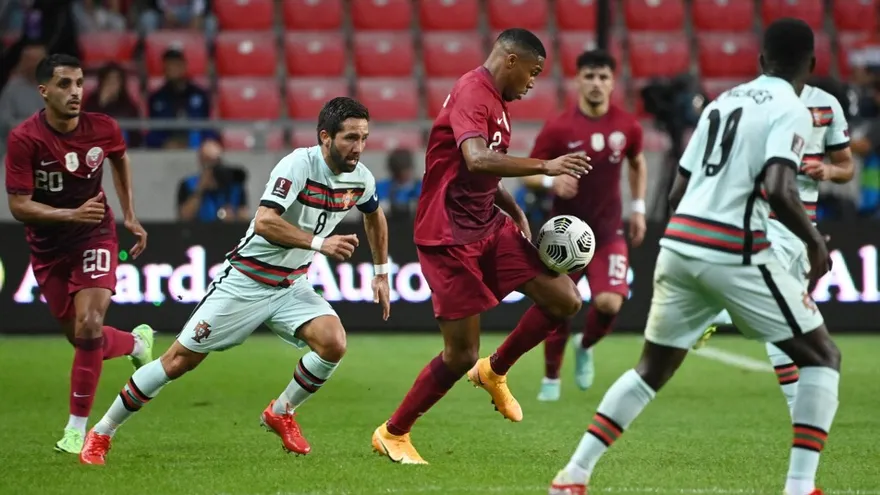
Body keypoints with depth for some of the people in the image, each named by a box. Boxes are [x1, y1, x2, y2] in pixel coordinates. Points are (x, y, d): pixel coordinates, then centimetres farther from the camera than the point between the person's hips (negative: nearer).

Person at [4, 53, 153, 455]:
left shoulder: (102, 128, -12)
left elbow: (120, 159, 13)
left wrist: (130, 217, 11)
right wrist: (72, 214, -33)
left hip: (95, 238, 0)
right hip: (48, 248, 0)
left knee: (89, 325, -19)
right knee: (81, 338, 9)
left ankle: (77, 428, -7)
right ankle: (137, 342, 45)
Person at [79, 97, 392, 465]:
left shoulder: (361, 178, -3)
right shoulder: (299, 164, -24)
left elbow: (374, 215, 21)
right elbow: (264, 222, -34)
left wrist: (381, 273, 20)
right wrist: (318, 243, -39)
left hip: (290, 286, 6)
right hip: (247, 280, -5)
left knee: (333, 342, -20)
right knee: (180, 359, -3)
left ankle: (282, 413, 8)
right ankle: (101, 434, 11)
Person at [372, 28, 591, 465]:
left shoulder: (492, 100, 15)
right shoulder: (472, 93, -16)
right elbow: (476, 161, -34)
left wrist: (516, 214, 15)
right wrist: (545, 166, -33)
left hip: (488, 228, 9)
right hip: (449, 239, -9)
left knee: (565, 300, -2)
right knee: (461, 355, -5)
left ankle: (494, 373, 20)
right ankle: (391, 434, 14)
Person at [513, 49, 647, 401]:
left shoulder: (627, 126, -3)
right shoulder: (558, 128, -11)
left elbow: (638, 164, 18)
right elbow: (528, 174, -6)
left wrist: (639, 207, 10)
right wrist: (551, 181, -27)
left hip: (609, 231, 1)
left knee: (609, 303, -17)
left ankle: (585, 347, 16)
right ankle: (551, 378, 25)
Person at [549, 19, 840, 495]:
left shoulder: (721, 102, 18)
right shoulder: (791, 111, -4)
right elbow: (778, 190, -20)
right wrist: (815, 243, -5)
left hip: (679, 242, 7)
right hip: (733, 253, -7)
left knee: (652, 368, 21)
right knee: (822, 356, 7)